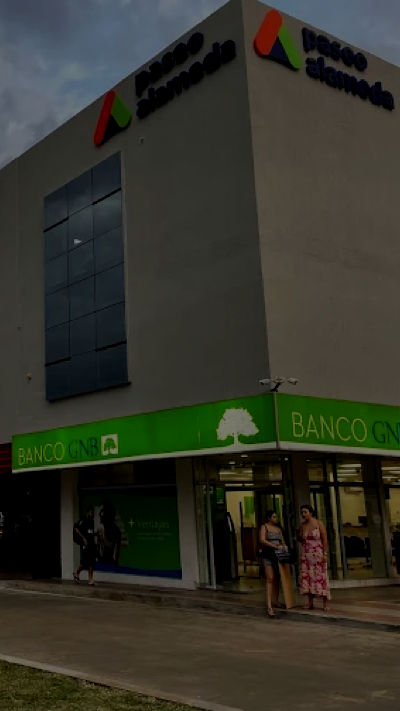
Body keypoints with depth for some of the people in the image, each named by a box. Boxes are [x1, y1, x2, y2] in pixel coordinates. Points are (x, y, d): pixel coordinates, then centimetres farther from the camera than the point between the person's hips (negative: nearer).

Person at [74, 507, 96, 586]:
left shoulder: (92, 521, 16)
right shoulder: (83, 521, -8)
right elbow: (76, 529, -16)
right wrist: (83, 538, -18)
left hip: (91, 543, 7)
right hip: (85, 544, -7)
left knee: (92, 562, 3)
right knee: (85, 561, -9)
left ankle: (90, 579, 6)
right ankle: (77, 573, 16)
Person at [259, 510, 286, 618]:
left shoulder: (278, 528, 19)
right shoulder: (264, 527, 0)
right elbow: (262, 540, -14)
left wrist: (283, 546, 0)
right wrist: (276, 546, -19)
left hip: (278, 554, 6)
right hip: (268, 554, -6)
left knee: (277, 579, 8)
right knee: (270, 579, -14)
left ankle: (275, 601, 21)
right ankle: (269, 606, -19)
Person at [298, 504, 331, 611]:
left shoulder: (319, 524, -4)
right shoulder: (302, 525, 7)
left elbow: (325, 539, -7)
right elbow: (300, 539, 19)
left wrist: (325, 554, -13)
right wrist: (301, 536, -4)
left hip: (318, 554, -4)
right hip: (306, 555, 4)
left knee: (320, 577, -5)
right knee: (307, 577, 1)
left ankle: (326, 603, -1)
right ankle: (310, 603, 6)